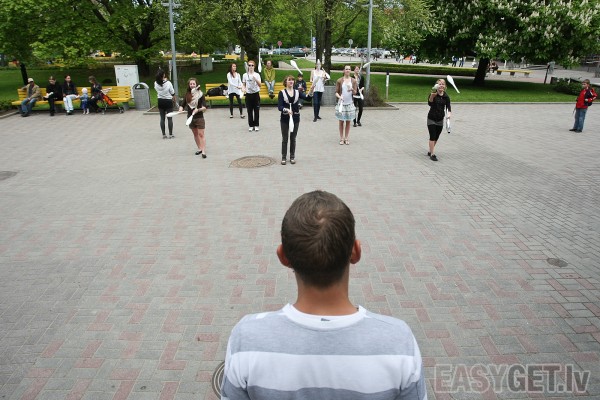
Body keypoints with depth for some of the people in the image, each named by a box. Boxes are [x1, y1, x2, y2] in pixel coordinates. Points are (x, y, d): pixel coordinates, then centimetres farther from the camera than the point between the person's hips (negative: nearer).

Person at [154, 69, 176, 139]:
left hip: (160, 101, 3)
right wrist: (174, 98, 14)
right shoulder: (168, 83, -17)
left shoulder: (156, 83, -8)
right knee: (169, 118, 4)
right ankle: (170, 134, 7)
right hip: (168, 101, -3)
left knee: (162, 118, 10)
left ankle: (164, 134, 14)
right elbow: (172, 93, -7)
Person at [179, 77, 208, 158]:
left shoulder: (201, 94, -9)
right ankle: (199, 149, 27)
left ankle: (203, 151, -10)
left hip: (199, 117, -5)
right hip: (190, 117, 5)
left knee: (201, 134, -8)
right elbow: (182, 105, 4)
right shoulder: (187, 95, 1)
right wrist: (180, 110, -17)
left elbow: (204, 107, -15)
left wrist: (198, 109, -32)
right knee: (195, 134, 14)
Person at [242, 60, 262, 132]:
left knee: (256, 111, 2)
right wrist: (243, 89, -14)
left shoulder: (257, 75, -2)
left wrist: (255, 79, -28)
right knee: (249, 111, 5)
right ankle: (251, 125, 13)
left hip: (256, 94, -1)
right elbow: (243, 84, 8)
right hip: (248, 94, 1)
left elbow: (259, 85, -11)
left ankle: (256, 125, 11)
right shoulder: (245, 75, 3)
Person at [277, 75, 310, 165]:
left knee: (293, 138, 9)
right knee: (284, 139, 5)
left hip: (295, 118, 2)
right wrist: (286, 109, -30)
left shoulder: (297, 92, 5)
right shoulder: (282, 93, -3)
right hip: (285, 118, -2)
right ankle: (283, 157, 14)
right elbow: (279, 106, -11)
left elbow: (307, 98, -9)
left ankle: (292, 157, 20)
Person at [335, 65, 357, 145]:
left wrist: (352, 89, -20)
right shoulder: (339, 80, -2)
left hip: (350, 103, 2)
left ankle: (346, 138, 16)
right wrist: (339, 96, -21)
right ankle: (341, 138, 12)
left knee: (348, 122, 7)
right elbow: (336, 92, -1)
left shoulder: (353, 80, 3)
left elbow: (355, 92, 1)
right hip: (341, 103, -1)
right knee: (341, 121, 4)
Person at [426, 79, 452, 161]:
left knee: (436, 137, 12)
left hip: (440, 120, 4)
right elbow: (429, 103, -26)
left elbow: (448, 106, -8)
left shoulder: (446, 96, -1)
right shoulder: (433, 94, -11)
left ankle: (430, 151, 29)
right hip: (431, 118, -4)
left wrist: (449, 113, -29)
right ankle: (432, 154, -2)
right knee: (432, 136, -8)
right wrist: (432, 96, -46)